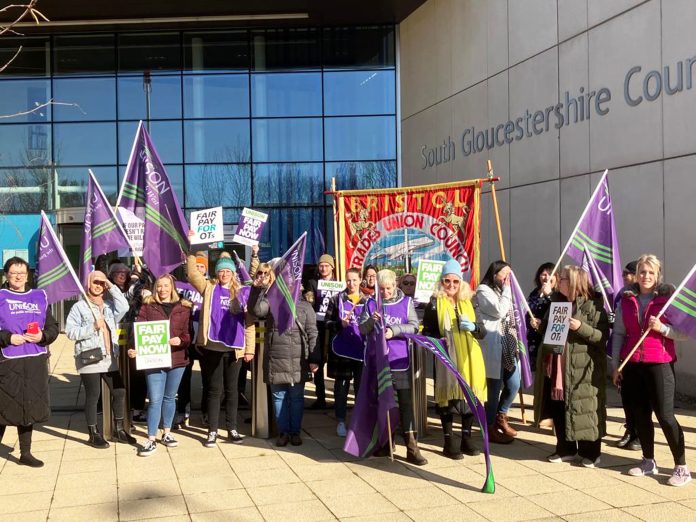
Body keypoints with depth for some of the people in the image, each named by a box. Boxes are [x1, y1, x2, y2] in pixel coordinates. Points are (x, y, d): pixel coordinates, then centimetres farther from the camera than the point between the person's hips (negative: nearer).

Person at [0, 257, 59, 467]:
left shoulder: (39, 297, 12)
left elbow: (53, 327, 13)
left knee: (30, 408, 10)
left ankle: (25, 453, 22)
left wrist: (43, 336, -6)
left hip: (35, 362, 4)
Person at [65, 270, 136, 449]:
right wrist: (92, 327, -18)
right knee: (93, 396, 2)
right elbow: (70, 332, -10)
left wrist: (112, 287, -9)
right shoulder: (79, 306, -3)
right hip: (89, 359, -5)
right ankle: (94, 434, 15)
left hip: (110, 358, 5)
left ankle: (119, 430, 21)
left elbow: (124, 307, -10)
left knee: (120, 392, 6)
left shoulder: (109, 305, 11)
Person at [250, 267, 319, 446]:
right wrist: (259, 288, -18)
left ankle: (295, 432, 18)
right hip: (275, 360, 1)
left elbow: (312, 333, 1)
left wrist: (314, 359, -6)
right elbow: (257, 310, -15)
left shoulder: (304, 306, 6)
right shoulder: (271, 302, 8)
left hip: (298, 360, -1)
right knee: (278, 397, 7)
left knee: (296, 397, 6)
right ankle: (283, 431, 18)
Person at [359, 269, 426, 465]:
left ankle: (411, 446, -4)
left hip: (400, 361, -1)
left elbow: (414, 327, -3)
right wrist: (371, 321, -18)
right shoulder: (371, 304, 6)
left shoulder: (406, 302, 4)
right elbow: (362, 329, 2)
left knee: (406, 402, -5)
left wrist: (394, 330, -18)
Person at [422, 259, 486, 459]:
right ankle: (448, 441, 12)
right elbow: (427, 332, 0)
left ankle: (466, 438, 22)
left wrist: (473, 327, -11)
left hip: (468, 358, 4)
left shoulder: (469, 303, 10)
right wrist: (438, 340, -19)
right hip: (446, 358, -3)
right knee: (448, 395, 0)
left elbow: (483, 331, 10)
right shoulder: (435, 304, 0)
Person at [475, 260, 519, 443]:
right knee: (494, 387, -4)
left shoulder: (501, 291, 21)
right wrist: (507, 290, -10)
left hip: (507, 346, 9)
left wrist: (515, 341, 16)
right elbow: (500, 312, -19)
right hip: (493, 347, -9)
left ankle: (500, 418, 31)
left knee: (513, 385, 10)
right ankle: (490, 428, 8)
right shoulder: (484, 291, -8)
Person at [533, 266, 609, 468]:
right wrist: (540, 326, 6)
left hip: (581, 368, -6)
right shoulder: (556, 302, 13)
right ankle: (566, 449, 22)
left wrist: (581, 327, -25)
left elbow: (602, 336, -14)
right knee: (558, 408, 9)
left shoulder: (592, 305, -8)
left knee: (582, 408, 0)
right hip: (556, 366, 7)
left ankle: (590, 452, 13)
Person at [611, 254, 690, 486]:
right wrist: (615, 365, 4)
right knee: (639, 414, 9)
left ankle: (682, 467, 4)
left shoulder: (668, 296, -2)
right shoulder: (626, 299, 8)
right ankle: (648, 461, 22)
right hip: (632, 364, 4)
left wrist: (661, 328, -20)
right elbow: (618, 333, 8)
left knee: (665, 415, -5)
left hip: (659, 363, -4)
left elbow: (682, 332, -3)